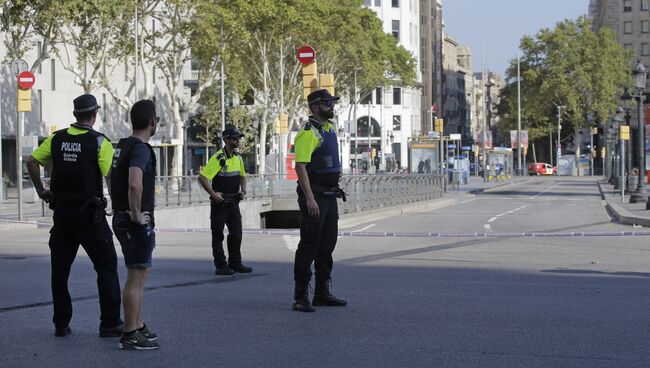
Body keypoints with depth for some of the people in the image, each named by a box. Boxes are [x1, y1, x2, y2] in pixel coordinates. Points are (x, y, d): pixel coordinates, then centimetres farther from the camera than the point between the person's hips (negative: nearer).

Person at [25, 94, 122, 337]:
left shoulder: (57, 138, 4)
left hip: (61, 211, 4)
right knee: (106, 266, 4)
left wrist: (41, 191, 10)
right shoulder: (99, 141, -10)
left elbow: (31, 162, 2)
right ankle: (110, 324, 1)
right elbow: (112, 176, -17)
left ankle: (61, 324, 12)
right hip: (90, 214, -4)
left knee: (60, 268, 11)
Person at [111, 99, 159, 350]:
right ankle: (130, 336, -4)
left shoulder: (122, 146, 12)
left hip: (122, 218, 10)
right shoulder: (141, 149, -18)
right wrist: (137, 214, -22)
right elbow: (135, 184, -34)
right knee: (136, 277, -6)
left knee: (139, 275, 19)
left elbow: (115, 180, 25)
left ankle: (138, 326, 26)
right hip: (138, 223, -10)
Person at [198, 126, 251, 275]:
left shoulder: (238, 158, 9)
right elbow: (202, 177, -18)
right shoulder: (218, 158, -14)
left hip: (233, 201, 7)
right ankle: (220, 266, 4)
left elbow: (242, 176, 25)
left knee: (236, 233, 9)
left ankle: (235, 263, 19)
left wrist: (243, 191, 9)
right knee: (218, 235, 1)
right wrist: (213, 194, -19)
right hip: (219, 202, -7)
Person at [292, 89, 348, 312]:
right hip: (314, 197, -9)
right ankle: (300, 297, -3)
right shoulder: (308, 133, -15)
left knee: (327, 244, 13)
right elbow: (300, 166, -21)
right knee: (309, 245, -7)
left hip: (330, 196, 9)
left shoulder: (329, 129, 14)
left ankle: (322, 293, 21)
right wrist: (309, 198, -26)